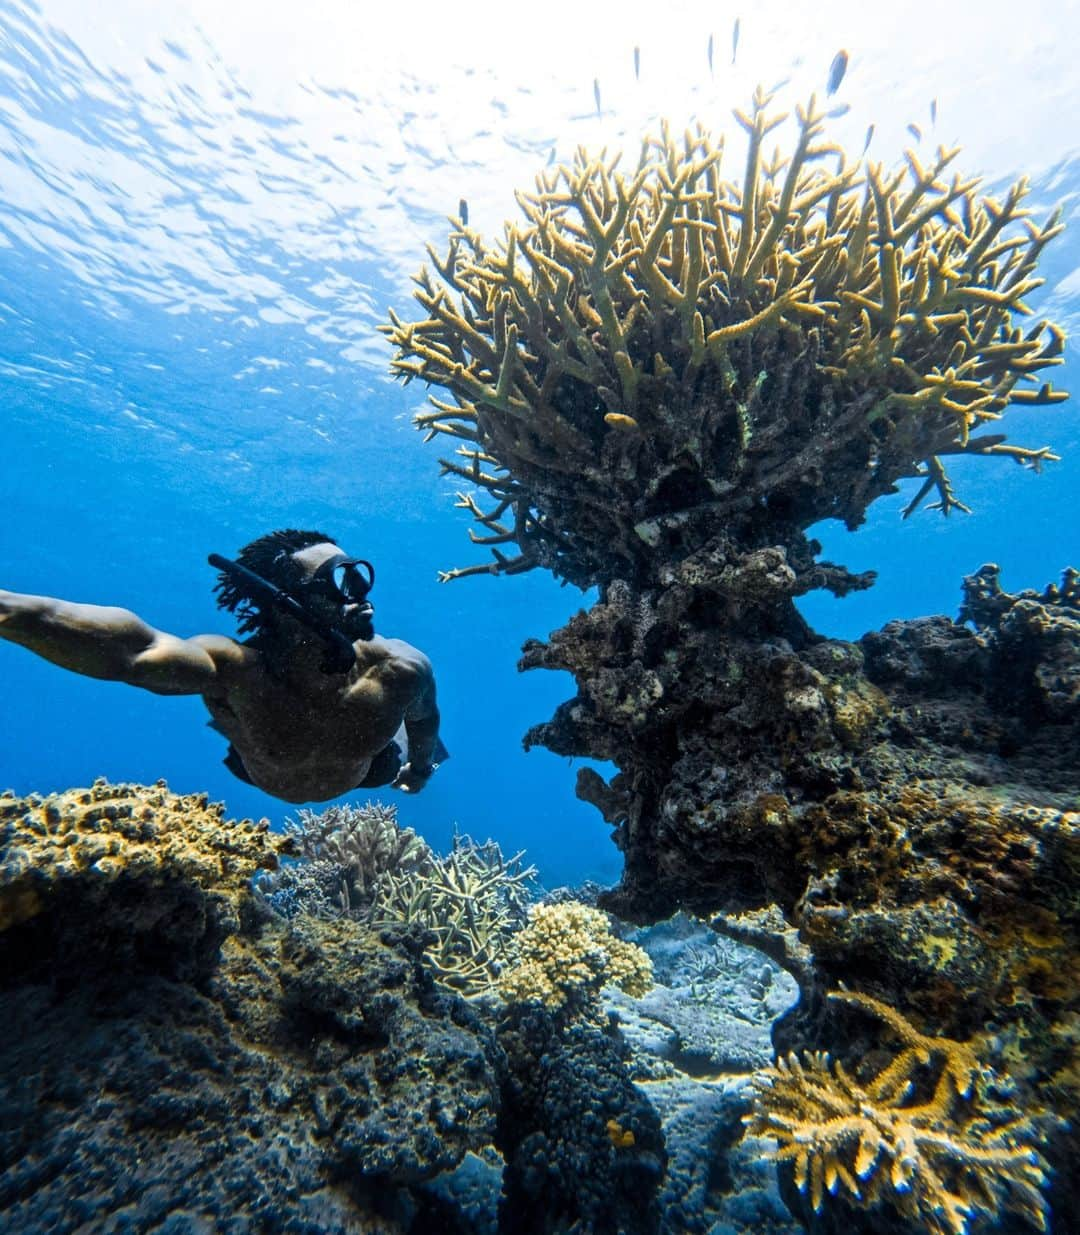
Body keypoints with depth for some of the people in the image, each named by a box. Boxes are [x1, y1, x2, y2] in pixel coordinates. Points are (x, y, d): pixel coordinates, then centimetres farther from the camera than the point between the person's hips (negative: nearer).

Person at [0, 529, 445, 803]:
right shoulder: (240, 670, -47)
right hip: (264, 775, 0)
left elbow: (425, 720, -18)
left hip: (367, 772, 1)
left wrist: (420, 766, 4)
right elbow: (135, 651, -68)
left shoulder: (400, 670, -41)